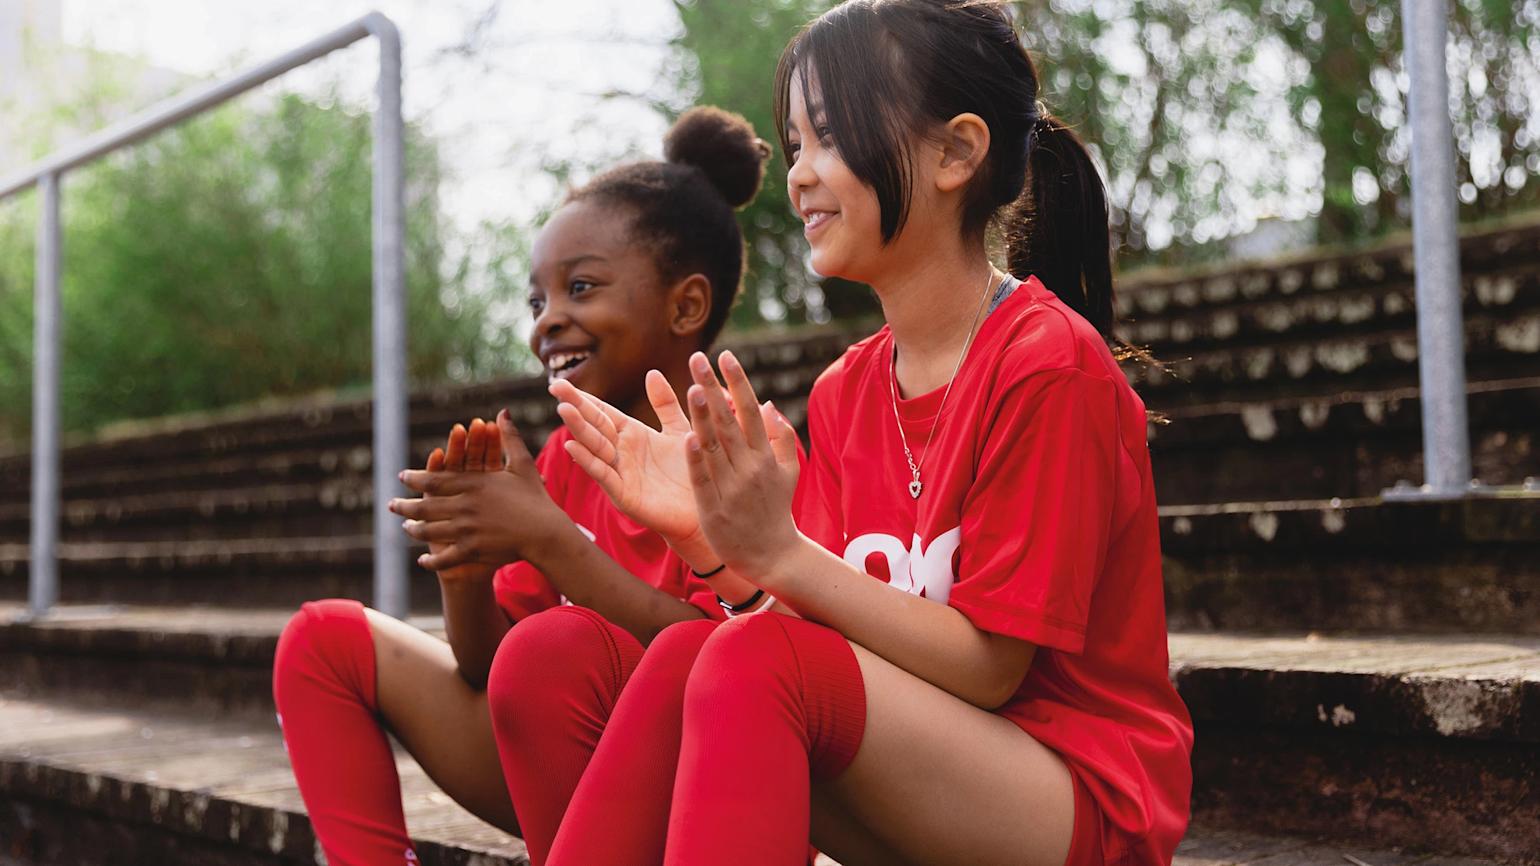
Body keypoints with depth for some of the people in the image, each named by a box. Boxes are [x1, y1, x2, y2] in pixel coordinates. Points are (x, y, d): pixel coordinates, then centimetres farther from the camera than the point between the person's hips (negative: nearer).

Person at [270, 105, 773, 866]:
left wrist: (546, 538, -27)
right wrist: (464, 564, -16)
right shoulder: (565, 459, 8)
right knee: (328, 639, 3)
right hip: (578, 776, 7)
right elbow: (491, 665, 6)